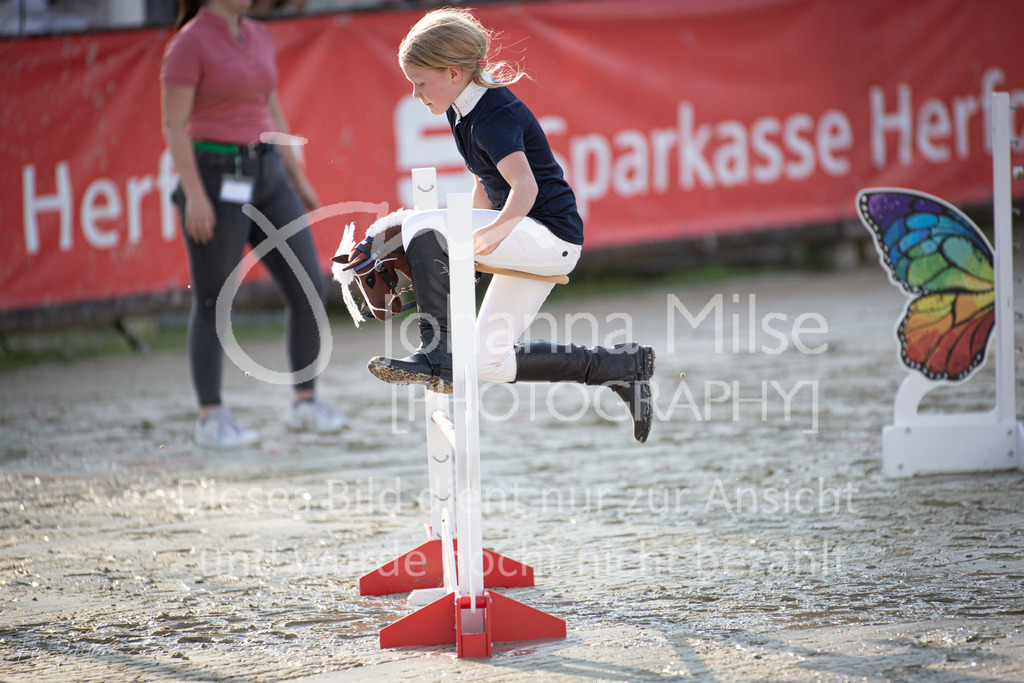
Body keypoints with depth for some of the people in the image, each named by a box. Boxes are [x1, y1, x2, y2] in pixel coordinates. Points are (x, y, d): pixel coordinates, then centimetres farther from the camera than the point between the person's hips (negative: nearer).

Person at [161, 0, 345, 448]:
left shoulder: (257, 37, 11)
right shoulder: (189, 42, -11)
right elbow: (173, 125, -14)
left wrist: (298, 178, 16)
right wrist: (194, 195, -21)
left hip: (265, 176, 7)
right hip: (215, 178, -7)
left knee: (308, 287, 0)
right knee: (214, 303, 1)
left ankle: (306, 404, 11)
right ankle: (211, 419, 11)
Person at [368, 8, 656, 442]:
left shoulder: (494, 117, -21)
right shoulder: (462, 110, 8)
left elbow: (525, 186, -36)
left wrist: (497, 230, -48)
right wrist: (469, 250, 22)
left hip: (550, 238, -10)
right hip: (530, 243, 10)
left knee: (420, 226, -23)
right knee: (489, 364, 12)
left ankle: (436, 355, -23)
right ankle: (623, 367, 17)